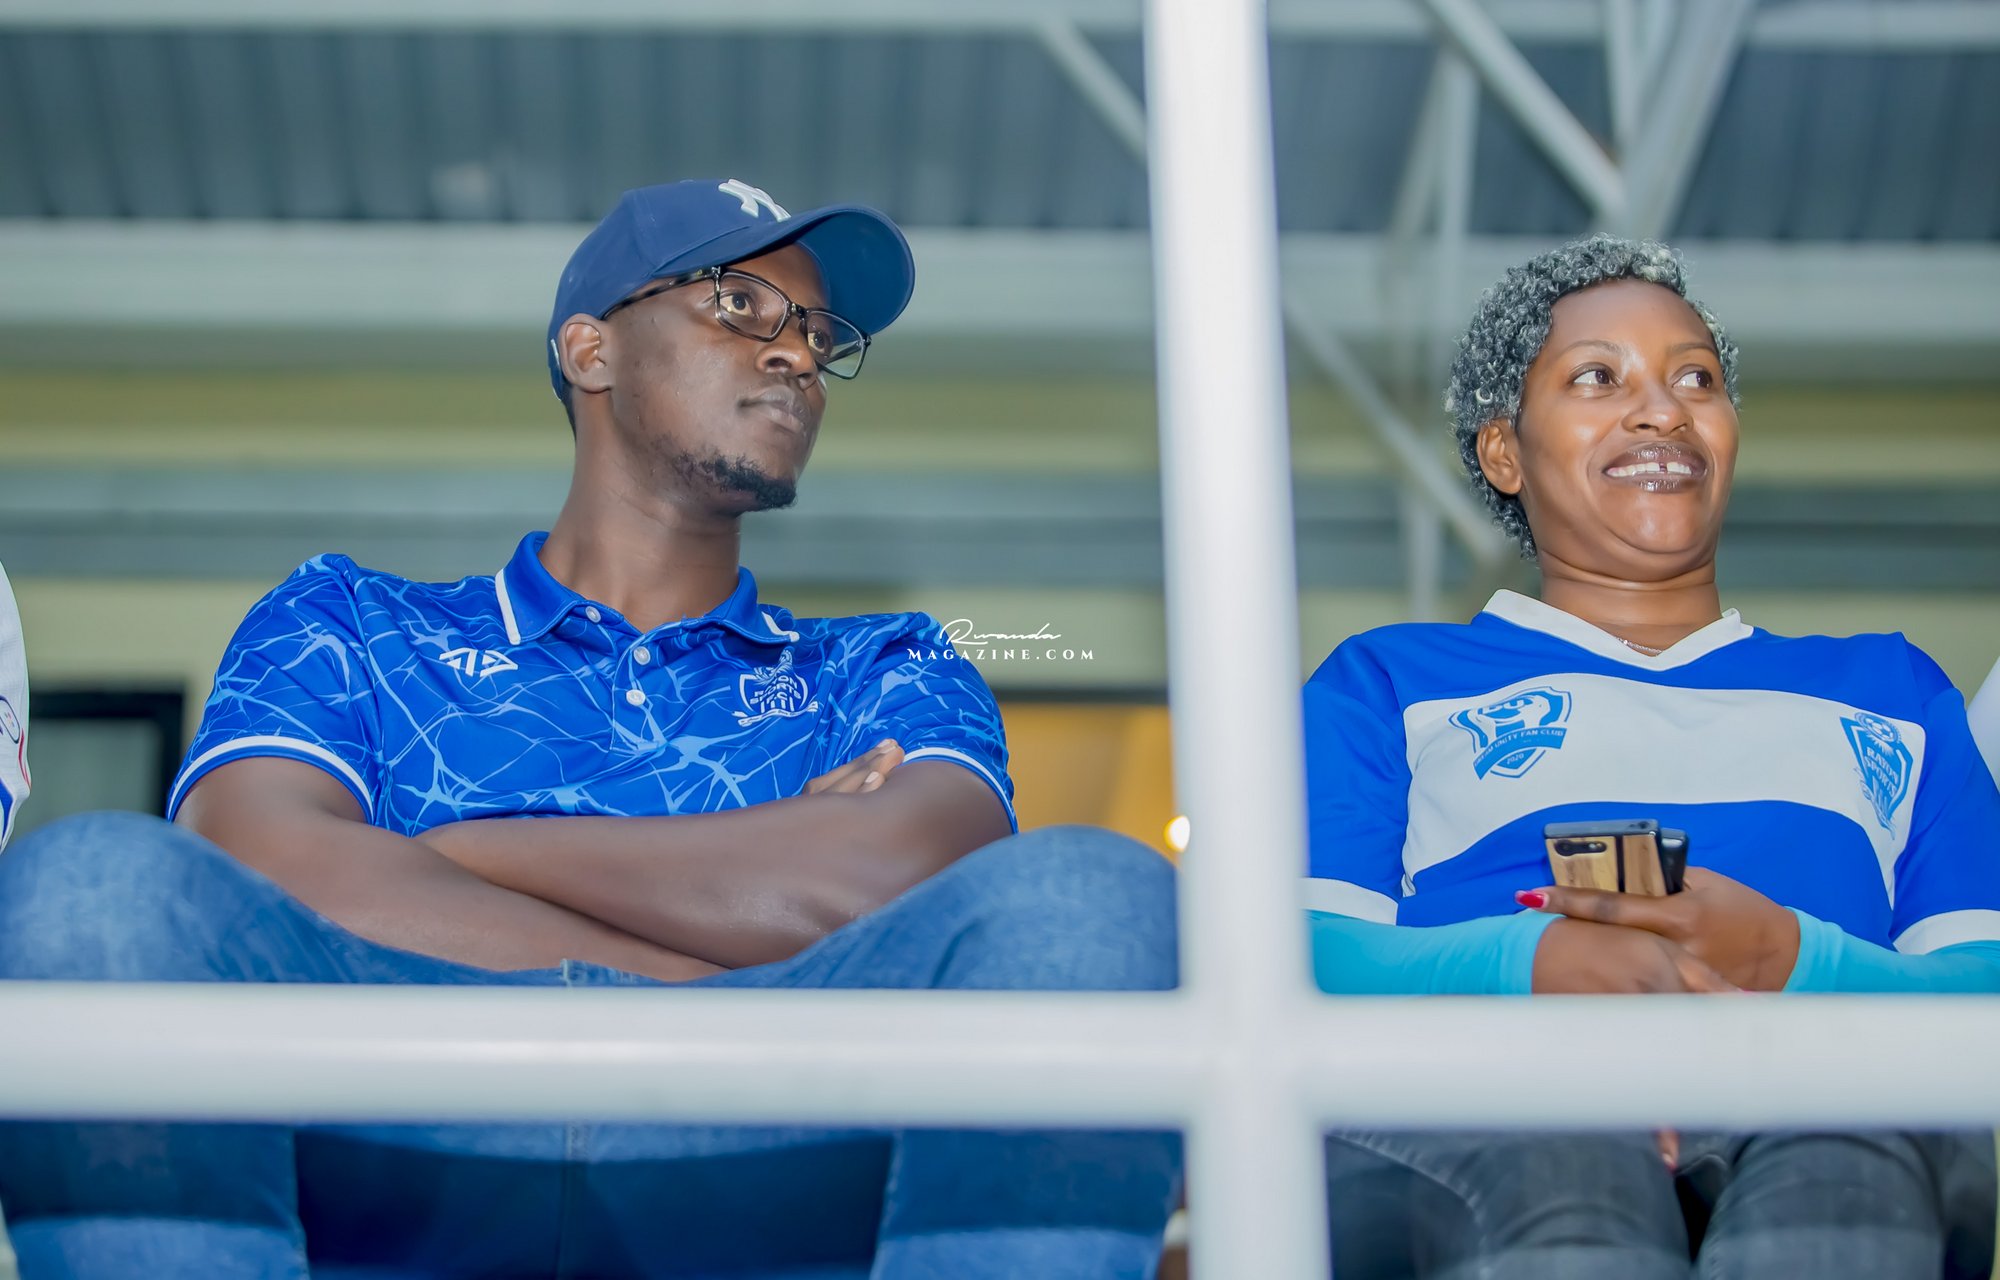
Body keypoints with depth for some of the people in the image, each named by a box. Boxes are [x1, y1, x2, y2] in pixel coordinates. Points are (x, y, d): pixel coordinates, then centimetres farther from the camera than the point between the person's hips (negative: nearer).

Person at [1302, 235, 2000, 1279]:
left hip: (1838, 1108, 2)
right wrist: (1541, 959, -13)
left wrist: (1785, 959, -8)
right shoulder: (1387, 683, 28)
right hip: (1485, 1101, -1)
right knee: (1552, 1159, -41)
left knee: (1843, 1149, -39)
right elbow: (1301, 962, 9)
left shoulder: (1886, 687, 32)